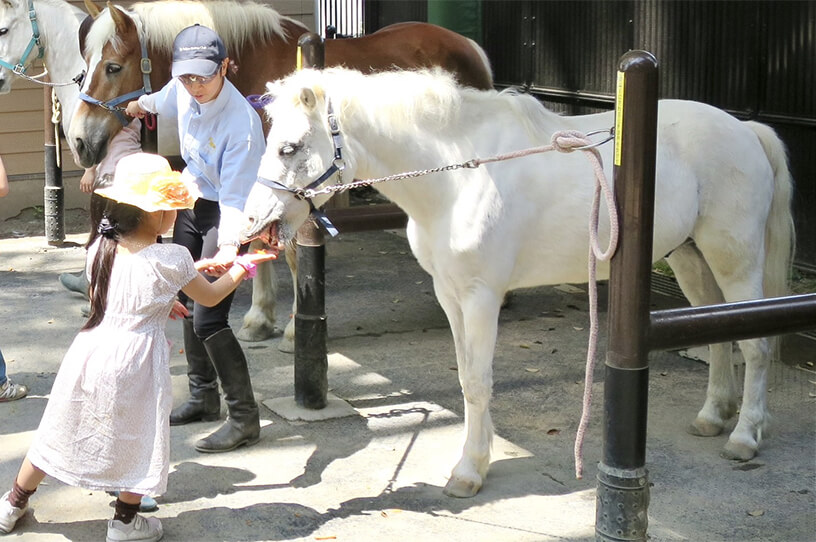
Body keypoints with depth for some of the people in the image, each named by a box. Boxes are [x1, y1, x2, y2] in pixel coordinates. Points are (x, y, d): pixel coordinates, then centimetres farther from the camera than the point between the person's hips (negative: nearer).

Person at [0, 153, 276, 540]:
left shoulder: (100, 249, 1)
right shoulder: (171, 259, -14)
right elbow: (210, 297, 0)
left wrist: (194, 269, 23)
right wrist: (242, 267, 15)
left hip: (90, 353, 5)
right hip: (133, 362, -5)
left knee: (58, 432, 19)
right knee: (140, 442, 16)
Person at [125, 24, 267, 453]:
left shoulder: (241, 123, -31)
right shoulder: (182, 91, -10)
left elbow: (235, 197, -32)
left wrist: (229, 246, -47)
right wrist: (142, 105, 39)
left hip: (223, 213, -8)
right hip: (191, 203, 8)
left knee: (208, 319, -13)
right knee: (189, 302, 17)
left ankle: (245, 419, -2)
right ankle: (203, 397, 33)